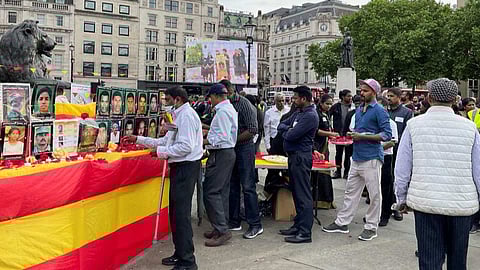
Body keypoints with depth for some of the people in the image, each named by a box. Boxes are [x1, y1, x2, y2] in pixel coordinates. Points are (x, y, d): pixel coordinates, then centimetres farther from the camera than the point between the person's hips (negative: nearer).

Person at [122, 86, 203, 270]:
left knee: (181, 214, -7)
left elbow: (186, 146, -23)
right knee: (175, 212, 16)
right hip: (180, 167, 10)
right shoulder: (180, 115, 18)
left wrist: (162, 151, -13)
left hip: (186, 167, -10)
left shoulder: (186, 115, -14)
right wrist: (138, 139, 21)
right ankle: (180, 254, 28)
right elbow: (166, 140, 21)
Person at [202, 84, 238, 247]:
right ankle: (222, 228, 21)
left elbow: (222, 138, -22)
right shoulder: (230, 109, 16)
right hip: (228, 152, 11)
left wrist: (204, 141, -14)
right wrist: (211, 130, 18)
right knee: (222, 192, 14)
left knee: (211, 192, -8)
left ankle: (222, 230, -5)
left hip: (220, 154, -11)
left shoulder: (222, 111, -16)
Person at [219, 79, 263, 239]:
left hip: (244, 148, -8)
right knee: (232, 186, 12)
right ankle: (234, 222, 23)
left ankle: (255, 225, 3)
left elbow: (253, 130, -19)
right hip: (230, 150, 8)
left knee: (248, 187, -6)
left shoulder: (244, 104, -12)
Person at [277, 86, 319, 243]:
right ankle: (298, 226, 26)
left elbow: (291, 135, -21)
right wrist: (288, 129, -5)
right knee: (296, 193, 15)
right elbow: (281, 125, 16)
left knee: (303, 195, -6)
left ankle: (305, 233, -1)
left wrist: (285, 131, 1)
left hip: (301, 156, -10)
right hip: (294, 155, 10)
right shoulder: (298, 112, 15)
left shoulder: (310, 116, -15)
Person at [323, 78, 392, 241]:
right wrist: (353, 135, 4)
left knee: (374, 194, 4)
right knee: (351, 191, 12)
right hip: (357, 157, 8)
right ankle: (342, 223, 20)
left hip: (371, 158, -8)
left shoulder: (379, 111, -8)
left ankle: (371, 227, 14)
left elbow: (387, 135, -14)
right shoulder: (359, 110, 16)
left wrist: (363, 136, -17)